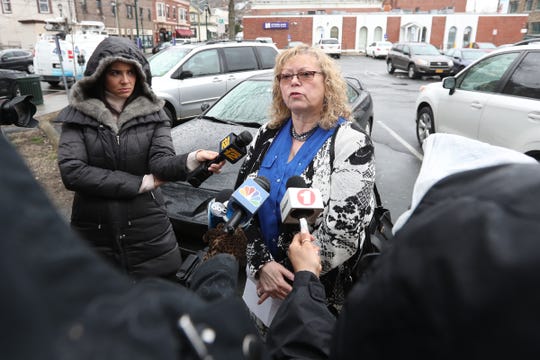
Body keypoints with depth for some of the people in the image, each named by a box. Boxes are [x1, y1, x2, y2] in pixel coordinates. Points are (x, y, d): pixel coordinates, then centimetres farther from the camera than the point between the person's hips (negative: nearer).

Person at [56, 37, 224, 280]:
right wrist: (143, 183, -15)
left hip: (149, 233, 0)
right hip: (94, 235, 0)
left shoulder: (153, 113, 0)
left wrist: (192, 159, -38)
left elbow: (161, 161, -15)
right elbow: (71, 171, -14)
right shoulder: (78, 115, -2)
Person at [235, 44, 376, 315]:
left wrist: (291, 277, -16)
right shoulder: (267, 135, -1)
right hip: (260, 276, 5)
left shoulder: (351, 144, -16)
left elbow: (341, 234, -21)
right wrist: (263, 264, -15)